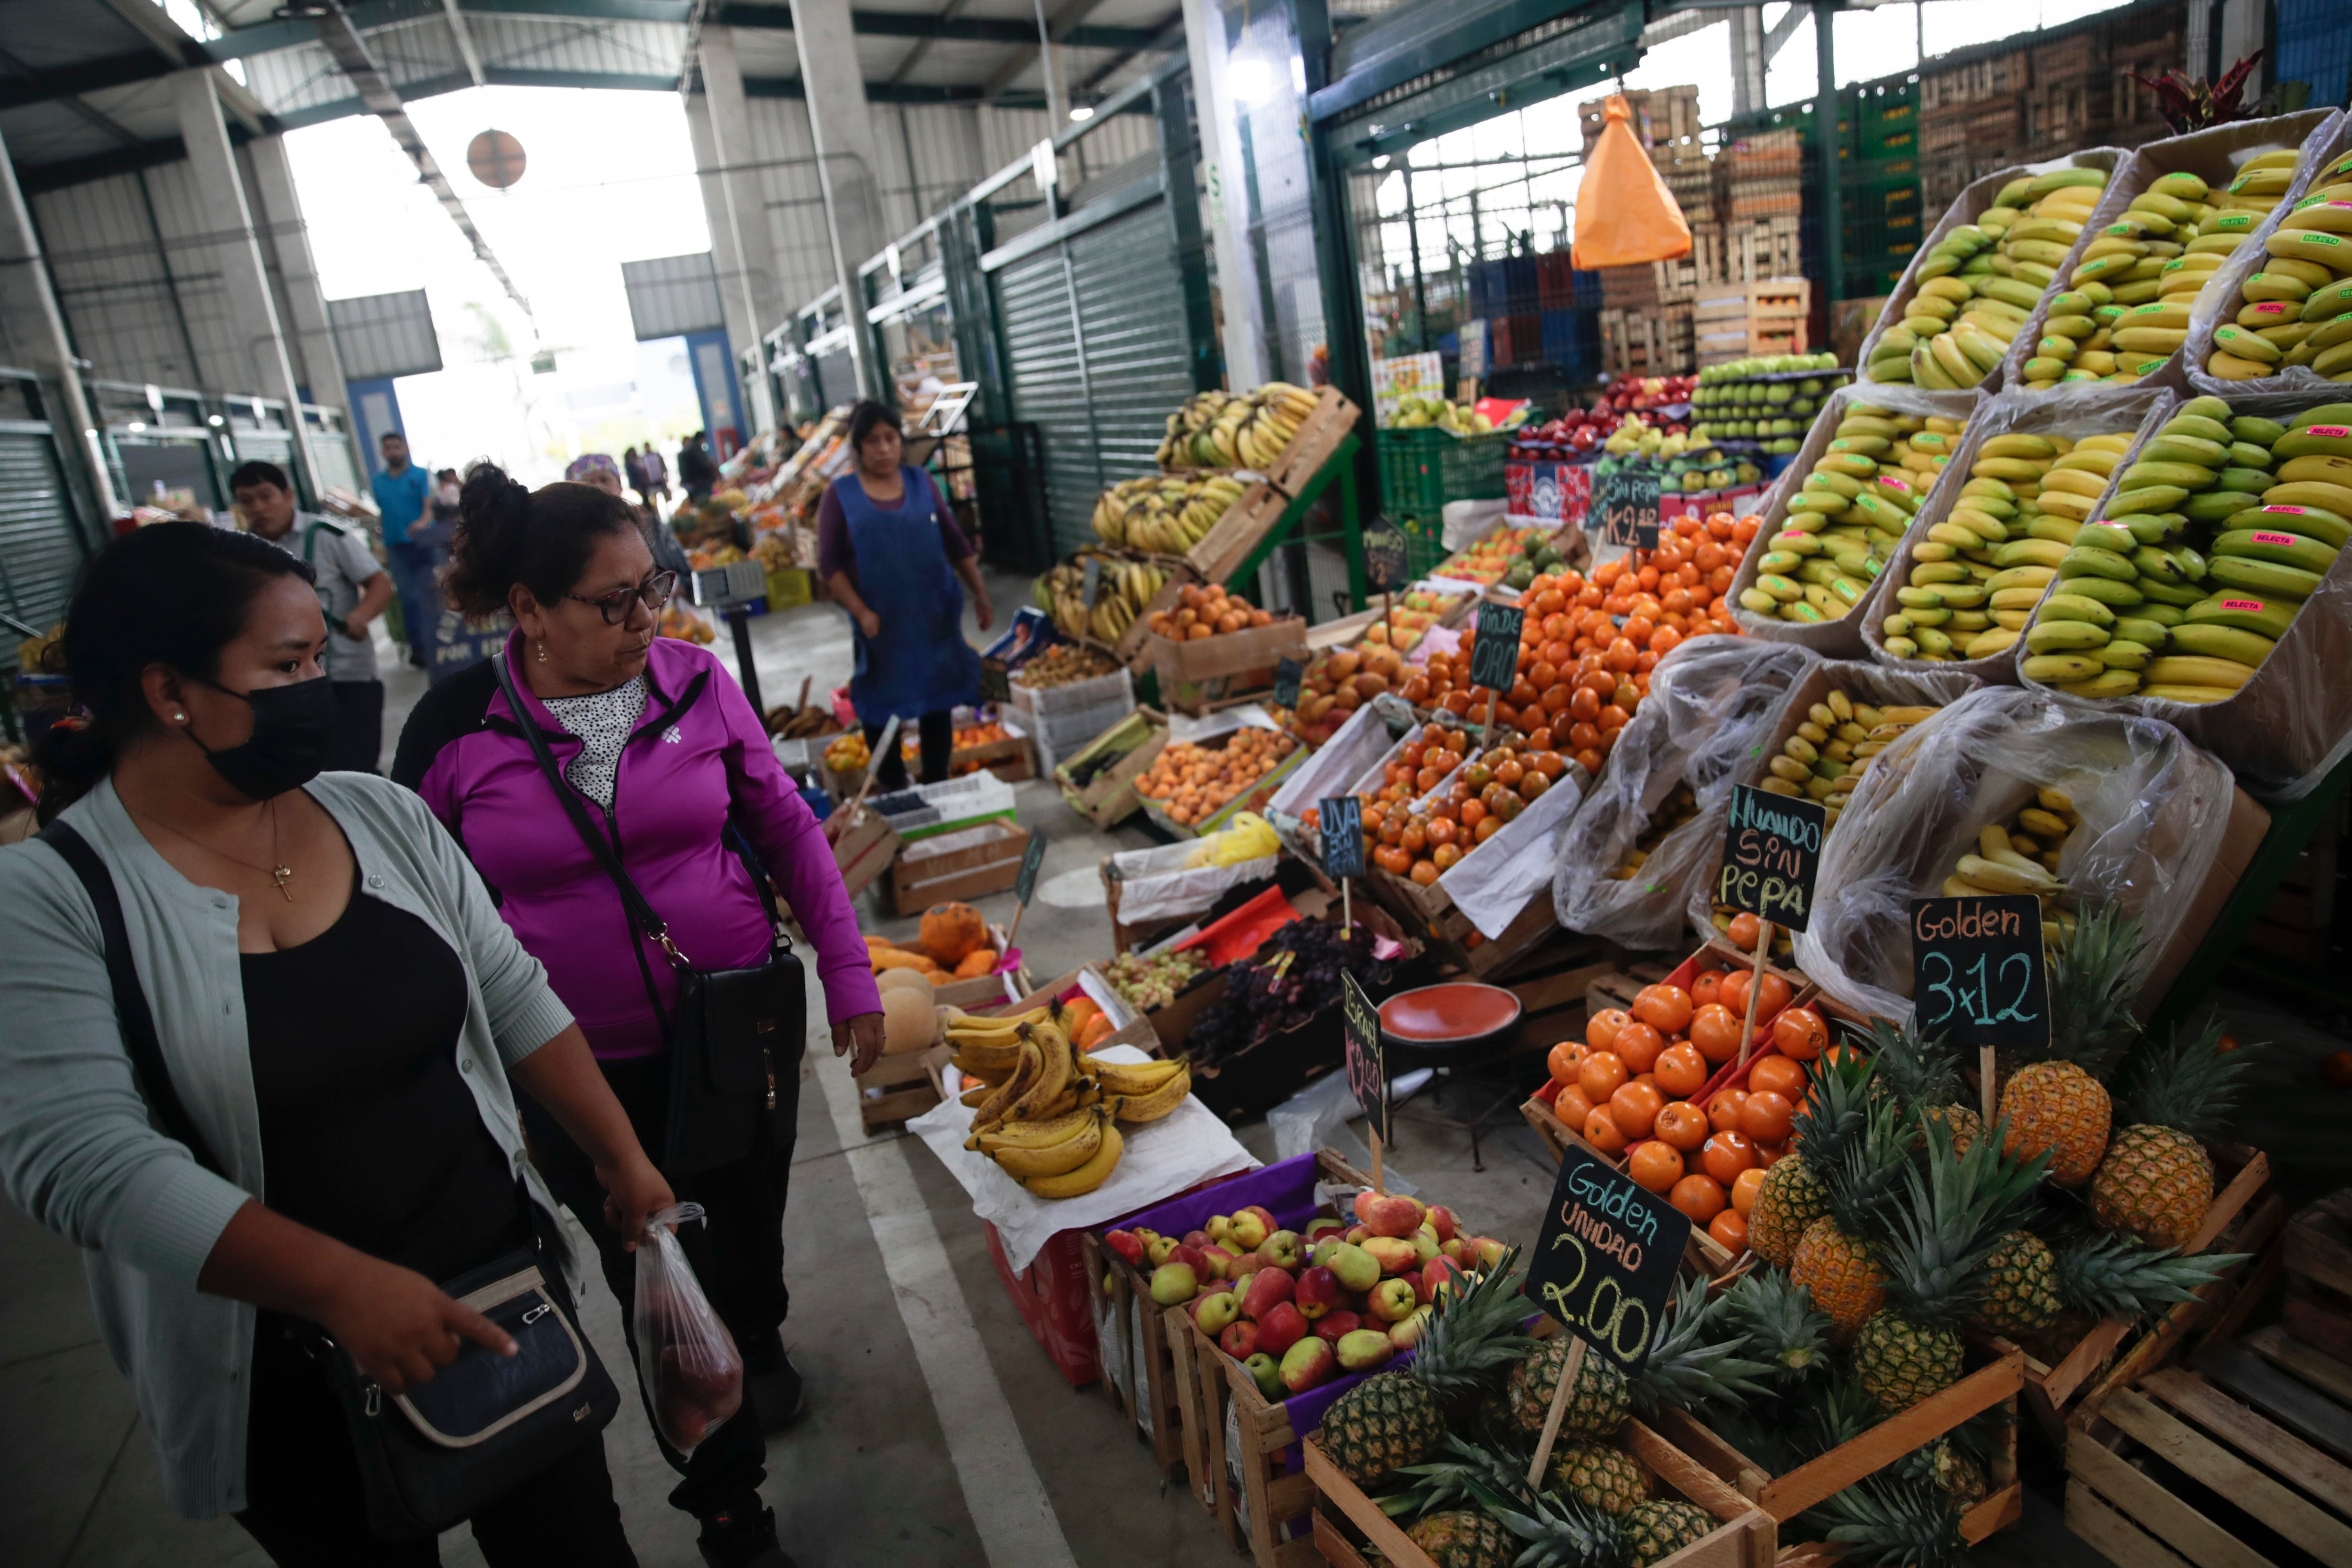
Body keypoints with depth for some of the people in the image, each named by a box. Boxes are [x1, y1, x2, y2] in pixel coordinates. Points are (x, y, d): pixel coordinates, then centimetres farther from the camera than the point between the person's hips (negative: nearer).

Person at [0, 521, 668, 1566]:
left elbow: (512, 999, 2)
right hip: (285, 1378, -3)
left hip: (504, 1284, 4)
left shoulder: (381, 815, -1)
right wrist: (341, 1284, -30)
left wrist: (623, 1157, -1)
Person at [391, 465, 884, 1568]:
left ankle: (759, 1355, 56)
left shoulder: (695, 681, -8)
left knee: (746, 1249, 20)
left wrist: (849, 978, 2)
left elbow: (787, 828, 2)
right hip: (581, 1075, -1)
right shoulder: (456, 729, -11)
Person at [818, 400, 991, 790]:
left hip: (934, 613, 2)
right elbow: (829, 564, -5)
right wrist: (860, 611, -15)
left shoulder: (922, 482, 5)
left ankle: (937, 786, 24)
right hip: (880, 620, -2)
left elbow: (955, 542, 9)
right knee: (879, 705, 7)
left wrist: (979, 594, 5)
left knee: (938, 700, 9)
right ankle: (893, 791, 25)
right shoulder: (841, 495, -3)